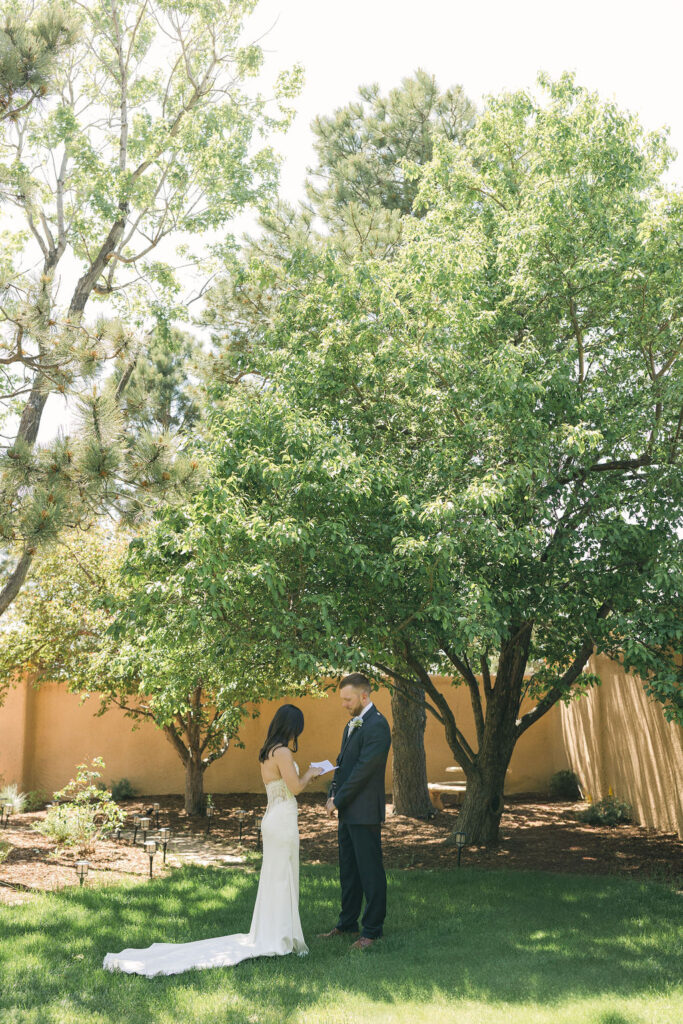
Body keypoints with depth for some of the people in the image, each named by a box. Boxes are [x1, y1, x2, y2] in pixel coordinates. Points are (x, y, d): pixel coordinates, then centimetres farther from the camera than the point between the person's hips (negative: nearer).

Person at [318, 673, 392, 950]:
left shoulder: (376, 725, -17)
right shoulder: (352, 724, 14)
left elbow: (364, 769, -20)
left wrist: (338, 800, -13)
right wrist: (333, 796, 5)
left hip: (364, 812, -9)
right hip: (347, 812, 9)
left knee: (370, 871, 2)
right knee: (348, 870, 17)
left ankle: (372, 930, 13)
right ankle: (347, 924, 29)